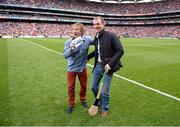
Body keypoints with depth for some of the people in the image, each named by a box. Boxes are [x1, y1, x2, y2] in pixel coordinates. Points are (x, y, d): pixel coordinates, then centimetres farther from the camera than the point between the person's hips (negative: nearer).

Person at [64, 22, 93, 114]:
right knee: (71, 87, 8)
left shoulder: (87, 39, -12)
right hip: (71, 68, -1)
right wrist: (71, 49, -39)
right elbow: (66, 55, -23)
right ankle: (71, 104, 30)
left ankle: (83, 99, 44)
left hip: (82, 68, 2)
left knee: (84, 85, 18)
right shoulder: (68, 42, -15)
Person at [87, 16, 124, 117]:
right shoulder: (96, 37, 6)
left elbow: (120, 51, -16)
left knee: (105, 91, 3)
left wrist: (110, 64, -22)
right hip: (98, 65, 7)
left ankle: (105, 109, 30)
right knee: (93, 87, 16)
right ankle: (101, 102, 43)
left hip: (107, 67, -6)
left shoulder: (111, 35, -15)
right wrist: (87, 57, 16)